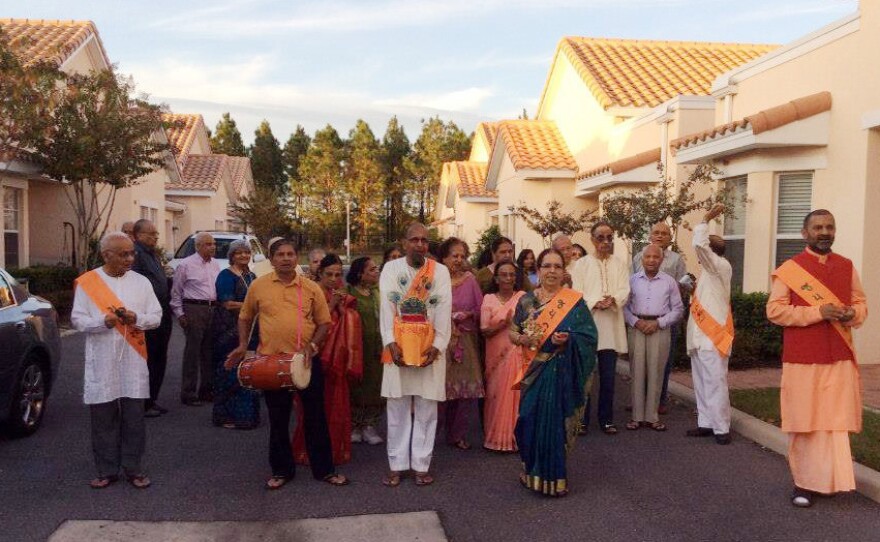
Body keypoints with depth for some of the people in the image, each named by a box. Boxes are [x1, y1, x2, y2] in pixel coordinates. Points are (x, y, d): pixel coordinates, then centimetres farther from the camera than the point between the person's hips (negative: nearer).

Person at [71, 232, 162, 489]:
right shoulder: (87, 282, 0)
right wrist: (103, 321, -18)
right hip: (101, 362, -1)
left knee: (133, 417, 6)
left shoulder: (141, 282, 5)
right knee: (103, 418, 5)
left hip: (133, 360, 1)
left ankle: (133, 468, 17)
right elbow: (77, 319, 0)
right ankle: (106, 470, 18)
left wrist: (135, 318, -15)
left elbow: (156, 317, 5)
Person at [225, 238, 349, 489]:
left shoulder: (311, 288, 0)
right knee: (278, 420, 12)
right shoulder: (258, 285, 1)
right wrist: (243, 345, 1)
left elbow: (324, 322, 5)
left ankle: (324, 469, 20)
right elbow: (245, 317, 13)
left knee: (315, 416, 7)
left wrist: (312, 345, -11)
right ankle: (282, 470, 27)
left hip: (306, 361, 0)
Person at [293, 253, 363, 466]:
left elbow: (351, 326, 7)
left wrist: (342, 308, -7)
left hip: (337, 358, 5)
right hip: (315, 356, -5)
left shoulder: (345, 297, 11)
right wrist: (330, 306, -15)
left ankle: (337, 449, 18)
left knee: (337, 403, 8)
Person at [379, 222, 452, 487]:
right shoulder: (391, 268, 2)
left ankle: (421, 464, 14)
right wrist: (391, 343, -15)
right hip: (398, 346, 0)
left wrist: (438, 345, -14)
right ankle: (397, 464, 14)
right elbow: (386, 307, -5)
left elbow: (444, 310, -4)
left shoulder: (440, 271, 2)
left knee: (426, 408, 4)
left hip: (430, 347, 0)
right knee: (397, 407, 6)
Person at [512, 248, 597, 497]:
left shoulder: (574, 301, -2)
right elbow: (512, 333, 10)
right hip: (534, 372, 2)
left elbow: (589, 336, -4)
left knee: (555, 422, 0)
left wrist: (568, 339, -22)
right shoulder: (526, 301, 6)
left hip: (560, 373, -2)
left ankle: (553, 477, 17)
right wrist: (523, 339, -12)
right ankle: (533, 472, 24)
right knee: (531, 422, 4)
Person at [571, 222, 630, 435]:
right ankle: (582, 419, 9)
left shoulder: (620, 264, 12)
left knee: (608, 376, 5)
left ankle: (606, 419, 16)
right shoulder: (581, 264, 5)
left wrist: (612, 300, -18)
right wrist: (595, 303, -18)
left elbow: (624, 291, 2)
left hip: (611, 327, 2)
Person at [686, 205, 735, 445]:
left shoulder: (722, 267, -8)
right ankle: (706, 423, 19)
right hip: (700, 335, 10)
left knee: (715, 383, -7)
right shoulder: (708, 271, 19)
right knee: (701, 383, 12)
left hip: (713, 336, -10)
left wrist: (706, 220, -14)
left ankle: (721, 428, -1)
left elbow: (700, 245, -23)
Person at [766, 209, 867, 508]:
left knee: (837, 421, 2)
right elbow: (775, 310, -9)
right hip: (802, 360, -3)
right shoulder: (788, 269, -3)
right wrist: (819, 312, -18)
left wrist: (852, 314, -9)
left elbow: (861, 303, 15)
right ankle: (804, 482, 14)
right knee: (804, 423, 3)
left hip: (840, 358, 3)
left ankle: (831, 479, 14)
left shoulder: (847, 267, 10)